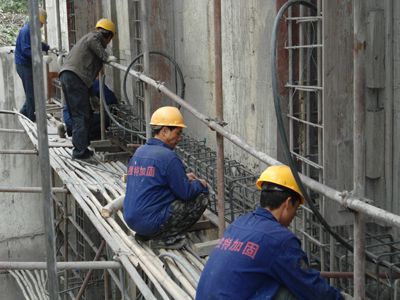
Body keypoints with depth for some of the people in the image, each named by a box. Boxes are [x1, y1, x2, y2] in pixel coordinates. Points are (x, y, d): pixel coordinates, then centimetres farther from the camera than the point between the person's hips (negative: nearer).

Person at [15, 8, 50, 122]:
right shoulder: (26, 31, -20)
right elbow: (26, 49, -27)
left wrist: (49, 48, 7)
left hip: (29, 64, 10)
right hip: (24, 65, -10)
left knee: (32, 91, 15)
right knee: (31, 92, -3)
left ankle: (24, 112, 27)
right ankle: (31, 117, 7)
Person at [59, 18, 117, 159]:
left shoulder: (90, 36, 31)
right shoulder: (96, 37, 4)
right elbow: (92, 42, -19)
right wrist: (106, 57, -14)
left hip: (65, 75, 10)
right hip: (75, 77, -10)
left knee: (78, 115, 15)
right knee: (81, 115, -9)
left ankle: (80, 148, 19)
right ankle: (80, 151, -12)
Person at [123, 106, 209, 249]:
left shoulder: (139, 151, 11)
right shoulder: (168, 157, -15)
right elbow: (186, 193, -11)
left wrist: (183, 178, 18)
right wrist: (199, 184, 9)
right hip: (151, 222, -8)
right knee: (201, 196, 1)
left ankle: (144, 234, 14)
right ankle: (165, 237, -1)